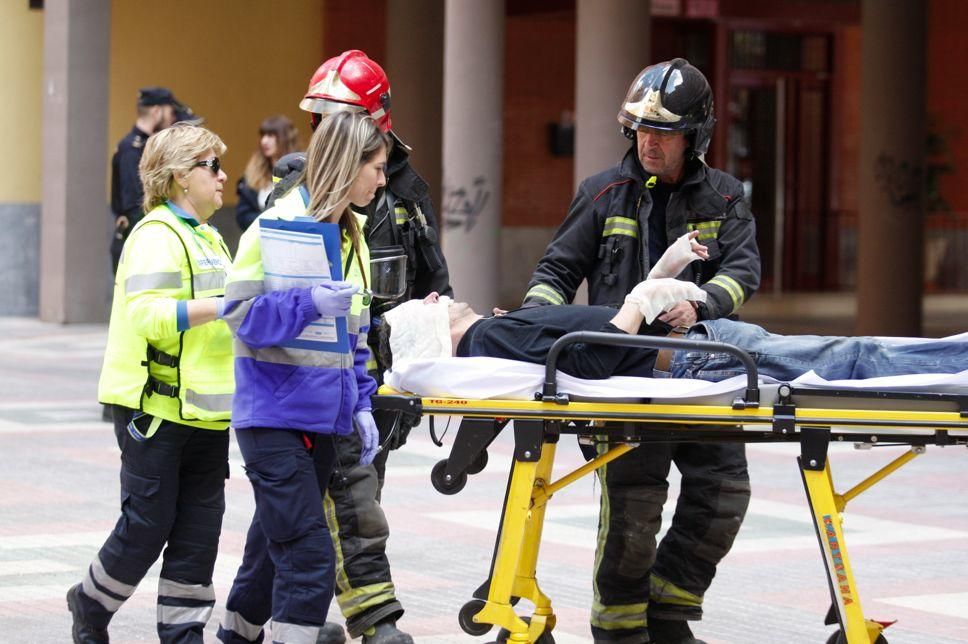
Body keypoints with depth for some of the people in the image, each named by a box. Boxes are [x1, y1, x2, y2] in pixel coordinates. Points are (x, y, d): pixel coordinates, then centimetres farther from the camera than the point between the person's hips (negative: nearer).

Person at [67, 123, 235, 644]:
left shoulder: (210, 239, 18)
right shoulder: (157, 236, -12)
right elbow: (148, 314, -25)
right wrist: (222, 307, -30)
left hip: (203, 407, 8)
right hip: (157, 406, -8)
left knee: (198, 530, 5)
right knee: (147, 527, -1)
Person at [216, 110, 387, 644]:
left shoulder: (352, 238, 14)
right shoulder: (278, 225, -10)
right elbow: (240, 313, -14)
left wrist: (361, 405, 12)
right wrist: (309, 304, -26)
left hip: (323, 416, 8)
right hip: (274, 414, -8)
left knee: (276, 544, 16)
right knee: (309, 555, -14)